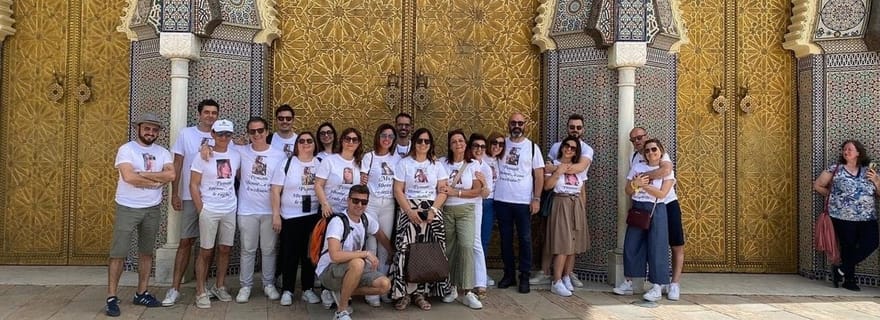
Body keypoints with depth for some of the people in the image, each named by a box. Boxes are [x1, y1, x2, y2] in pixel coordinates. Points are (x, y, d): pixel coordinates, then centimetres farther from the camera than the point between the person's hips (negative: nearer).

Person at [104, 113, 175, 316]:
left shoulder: (163, 152, 5)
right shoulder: (126, 149, -8)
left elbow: (171, 175, -11)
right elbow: (129, 177, -22)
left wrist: (143, 174, -18)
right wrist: (157, 181, -12)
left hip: (152, 209, 5)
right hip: (127, 208, -5)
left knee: (146, 252, 12)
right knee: (118, 253, -3)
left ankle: (141, 294, 23)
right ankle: (112, 298, 3)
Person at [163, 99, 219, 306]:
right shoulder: (186, 134, 0)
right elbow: (177, 165, 2)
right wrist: (174, 194, -2)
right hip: (190, 197, -1)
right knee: (186, 242, -1)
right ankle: (175, 289, 5)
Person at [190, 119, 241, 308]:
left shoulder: (236, 156, 2)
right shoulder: (203, 156, -8)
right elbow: (193, 185, -7)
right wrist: (200, 210, -10)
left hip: (230, 211, 4)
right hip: (209, 211, -4)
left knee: (225, 249, 11)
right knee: (206, 252, 2)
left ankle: (220, 286, 26)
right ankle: (201, 292, 11)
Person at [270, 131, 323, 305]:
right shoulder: (287, 164, -3)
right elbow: (276, 191, -5)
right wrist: (275, 215, -9)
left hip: (314, 216, 2)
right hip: (290, 217, -2)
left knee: (311, 254, 8)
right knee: (290, 254, 4)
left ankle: (308, 289, 19)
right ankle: (287, 290, 14)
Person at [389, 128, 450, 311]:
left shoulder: (437, 165, 10)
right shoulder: (404, 163, 5)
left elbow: (443, 191, 6)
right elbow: (398, 191, -1)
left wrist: (433, 209, -11)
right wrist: (410, 211, -13)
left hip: (431, 212, 2)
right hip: (409, 211, -2)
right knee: (406, 250, -13)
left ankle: (421, 293, 3)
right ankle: (403, 293, -5)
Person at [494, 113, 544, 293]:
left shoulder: (532, 147, 1)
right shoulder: (501, 145, 7)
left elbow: (539, 174, 0)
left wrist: (536, 199, -8)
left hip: (523, 202, -2)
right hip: (502, 201, 2)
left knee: (525, 239, 2)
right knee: (505, 239, 9)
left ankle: (524, 277, 11)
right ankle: (509, 274, 20)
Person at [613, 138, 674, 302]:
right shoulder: (637, 167, 8)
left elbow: (662, 193, -11)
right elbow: (628, 192, 8)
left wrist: (643, 184, -14)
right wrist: (635, 184, -12)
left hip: (656, 210, -3)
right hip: (637, 209, 4)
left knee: (656, 247, -3)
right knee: (631, 245, 4)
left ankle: (657, 287, 2)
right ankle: (628, 283, 13)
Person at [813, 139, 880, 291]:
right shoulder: (835, 169, 2)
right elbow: (817, 185, 7)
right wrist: (832, 194, 4)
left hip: (867, 217, 3)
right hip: (844, 218, -3)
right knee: (848, 247, 1)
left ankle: (842, 269, 6)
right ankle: (849, 280, 18)